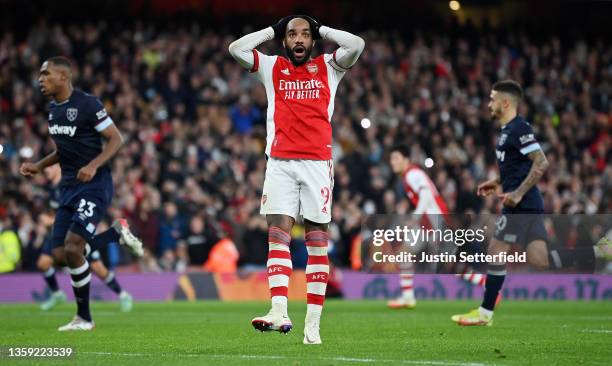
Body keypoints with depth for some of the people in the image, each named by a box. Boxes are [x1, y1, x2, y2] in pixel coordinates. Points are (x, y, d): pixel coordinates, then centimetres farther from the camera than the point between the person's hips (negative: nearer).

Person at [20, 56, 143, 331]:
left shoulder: (87, 104, -13)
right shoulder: (52, 108, 13)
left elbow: (116, 139, -12)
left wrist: (93, 166, -25)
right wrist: (39, 166, 10)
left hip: (94, 185, -8)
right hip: (69, 187, 8)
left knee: (72, 248, -17)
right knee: (60, 255, -1)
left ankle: (84, 318, -2)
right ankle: (117, 234, 19)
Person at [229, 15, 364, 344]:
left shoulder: (328, 67, 13)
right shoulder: (272, 68, 15)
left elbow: (357, 45, -3)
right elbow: (236, 48, 4)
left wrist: (321, 30, 9)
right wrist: (273, 30, 13)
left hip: (318, 163, 0)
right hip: (280, 164, 0)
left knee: (318, 243, -2)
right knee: (277, 236, -13)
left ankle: (313, 323, -2)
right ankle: (279, 313, -23)